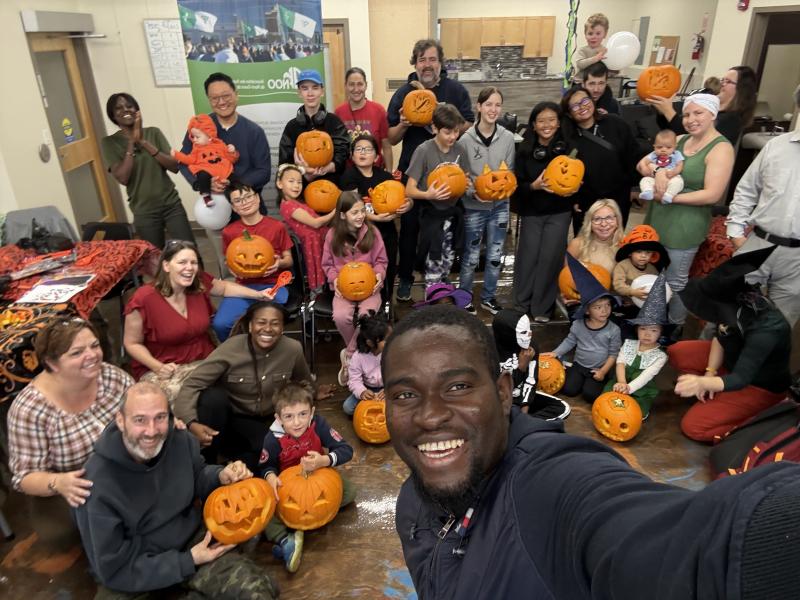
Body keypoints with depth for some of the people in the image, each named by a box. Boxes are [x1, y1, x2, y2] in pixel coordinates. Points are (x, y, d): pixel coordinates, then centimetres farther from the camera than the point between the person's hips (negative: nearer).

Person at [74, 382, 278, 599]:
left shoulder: (180, 441, -13)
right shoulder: (98, 483, -26)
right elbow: (113, 570, -19)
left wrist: (221, 476, -14)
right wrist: (188, 562, -20)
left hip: (191, 539, 3)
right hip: (132, 573, -2)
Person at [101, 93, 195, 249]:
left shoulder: (153, 132, 4)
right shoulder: (109, 142, -1)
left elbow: (175, 167, -6)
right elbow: (122, 178, -13)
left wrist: (144, 142, -14)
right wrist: (132, 142, -14)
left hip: (171, 205, 1)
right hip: (144, 212, -1)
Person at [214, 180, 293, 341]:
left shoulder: (277, 226, 1)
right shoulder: (229, 232, 5)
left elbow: (289, 260, 9)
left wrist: (279, 263, -14)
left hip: (273, 285, -2)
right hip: (243, 286, 2)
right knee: (220, 324, -23)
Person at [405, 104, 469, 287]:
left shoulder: (460, 149, -3)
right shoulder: (424, 150, -17)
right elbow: (409, 190, -17)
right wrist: (428, 194, -36)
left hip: (453, 213, 5)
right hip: (432, 215, -5)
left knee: (447, 262, 16)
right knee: (434, 264, -2)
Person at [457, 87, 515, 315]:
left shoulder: (507, 137, -2)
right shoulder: (466, 139, -11)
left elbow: (510, 171, 4)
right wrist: (474, 193, -21)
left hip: (500, 205, 3)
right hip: (474, 207, -3)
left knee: (495, 257, 12)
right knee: (471, 257, 8)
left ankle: (488, 297, 30)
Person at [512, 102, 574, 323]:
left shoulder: (567, 147, -5)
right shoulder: (525, 150, -4)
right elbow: (517, 186, -4)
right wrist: (534, 185, -22)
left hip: (560, 212, 0)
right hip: (531, 212, 1)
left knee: (550, 258, -1)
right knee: (528, 258, 2)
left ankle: (542, 308, 13)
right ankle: (521, 305, 19)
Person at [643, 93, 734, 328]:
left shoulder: (721, 148, -12)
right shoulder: (680, 140, 9)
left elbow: (712, 194, -20)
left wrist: (670, 198, -19)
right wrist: (659, 171, -17)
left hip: (685, 226, -7)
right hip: (657, 218, 7)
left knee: (674, 281, 7)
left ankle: (674, 327, 27)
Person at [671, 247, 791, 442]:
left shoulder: (766, 331, -40)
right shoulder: (740, 303, -20)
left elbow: (740, 379, -40)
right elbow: (720, 337, -3)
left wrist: (702, 383, -58)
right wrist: (710, 372, -12)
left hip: (760, 386, -7)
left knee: (693, 426, -12)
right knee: (677, 353, -4)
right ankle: (717, 396, 2)